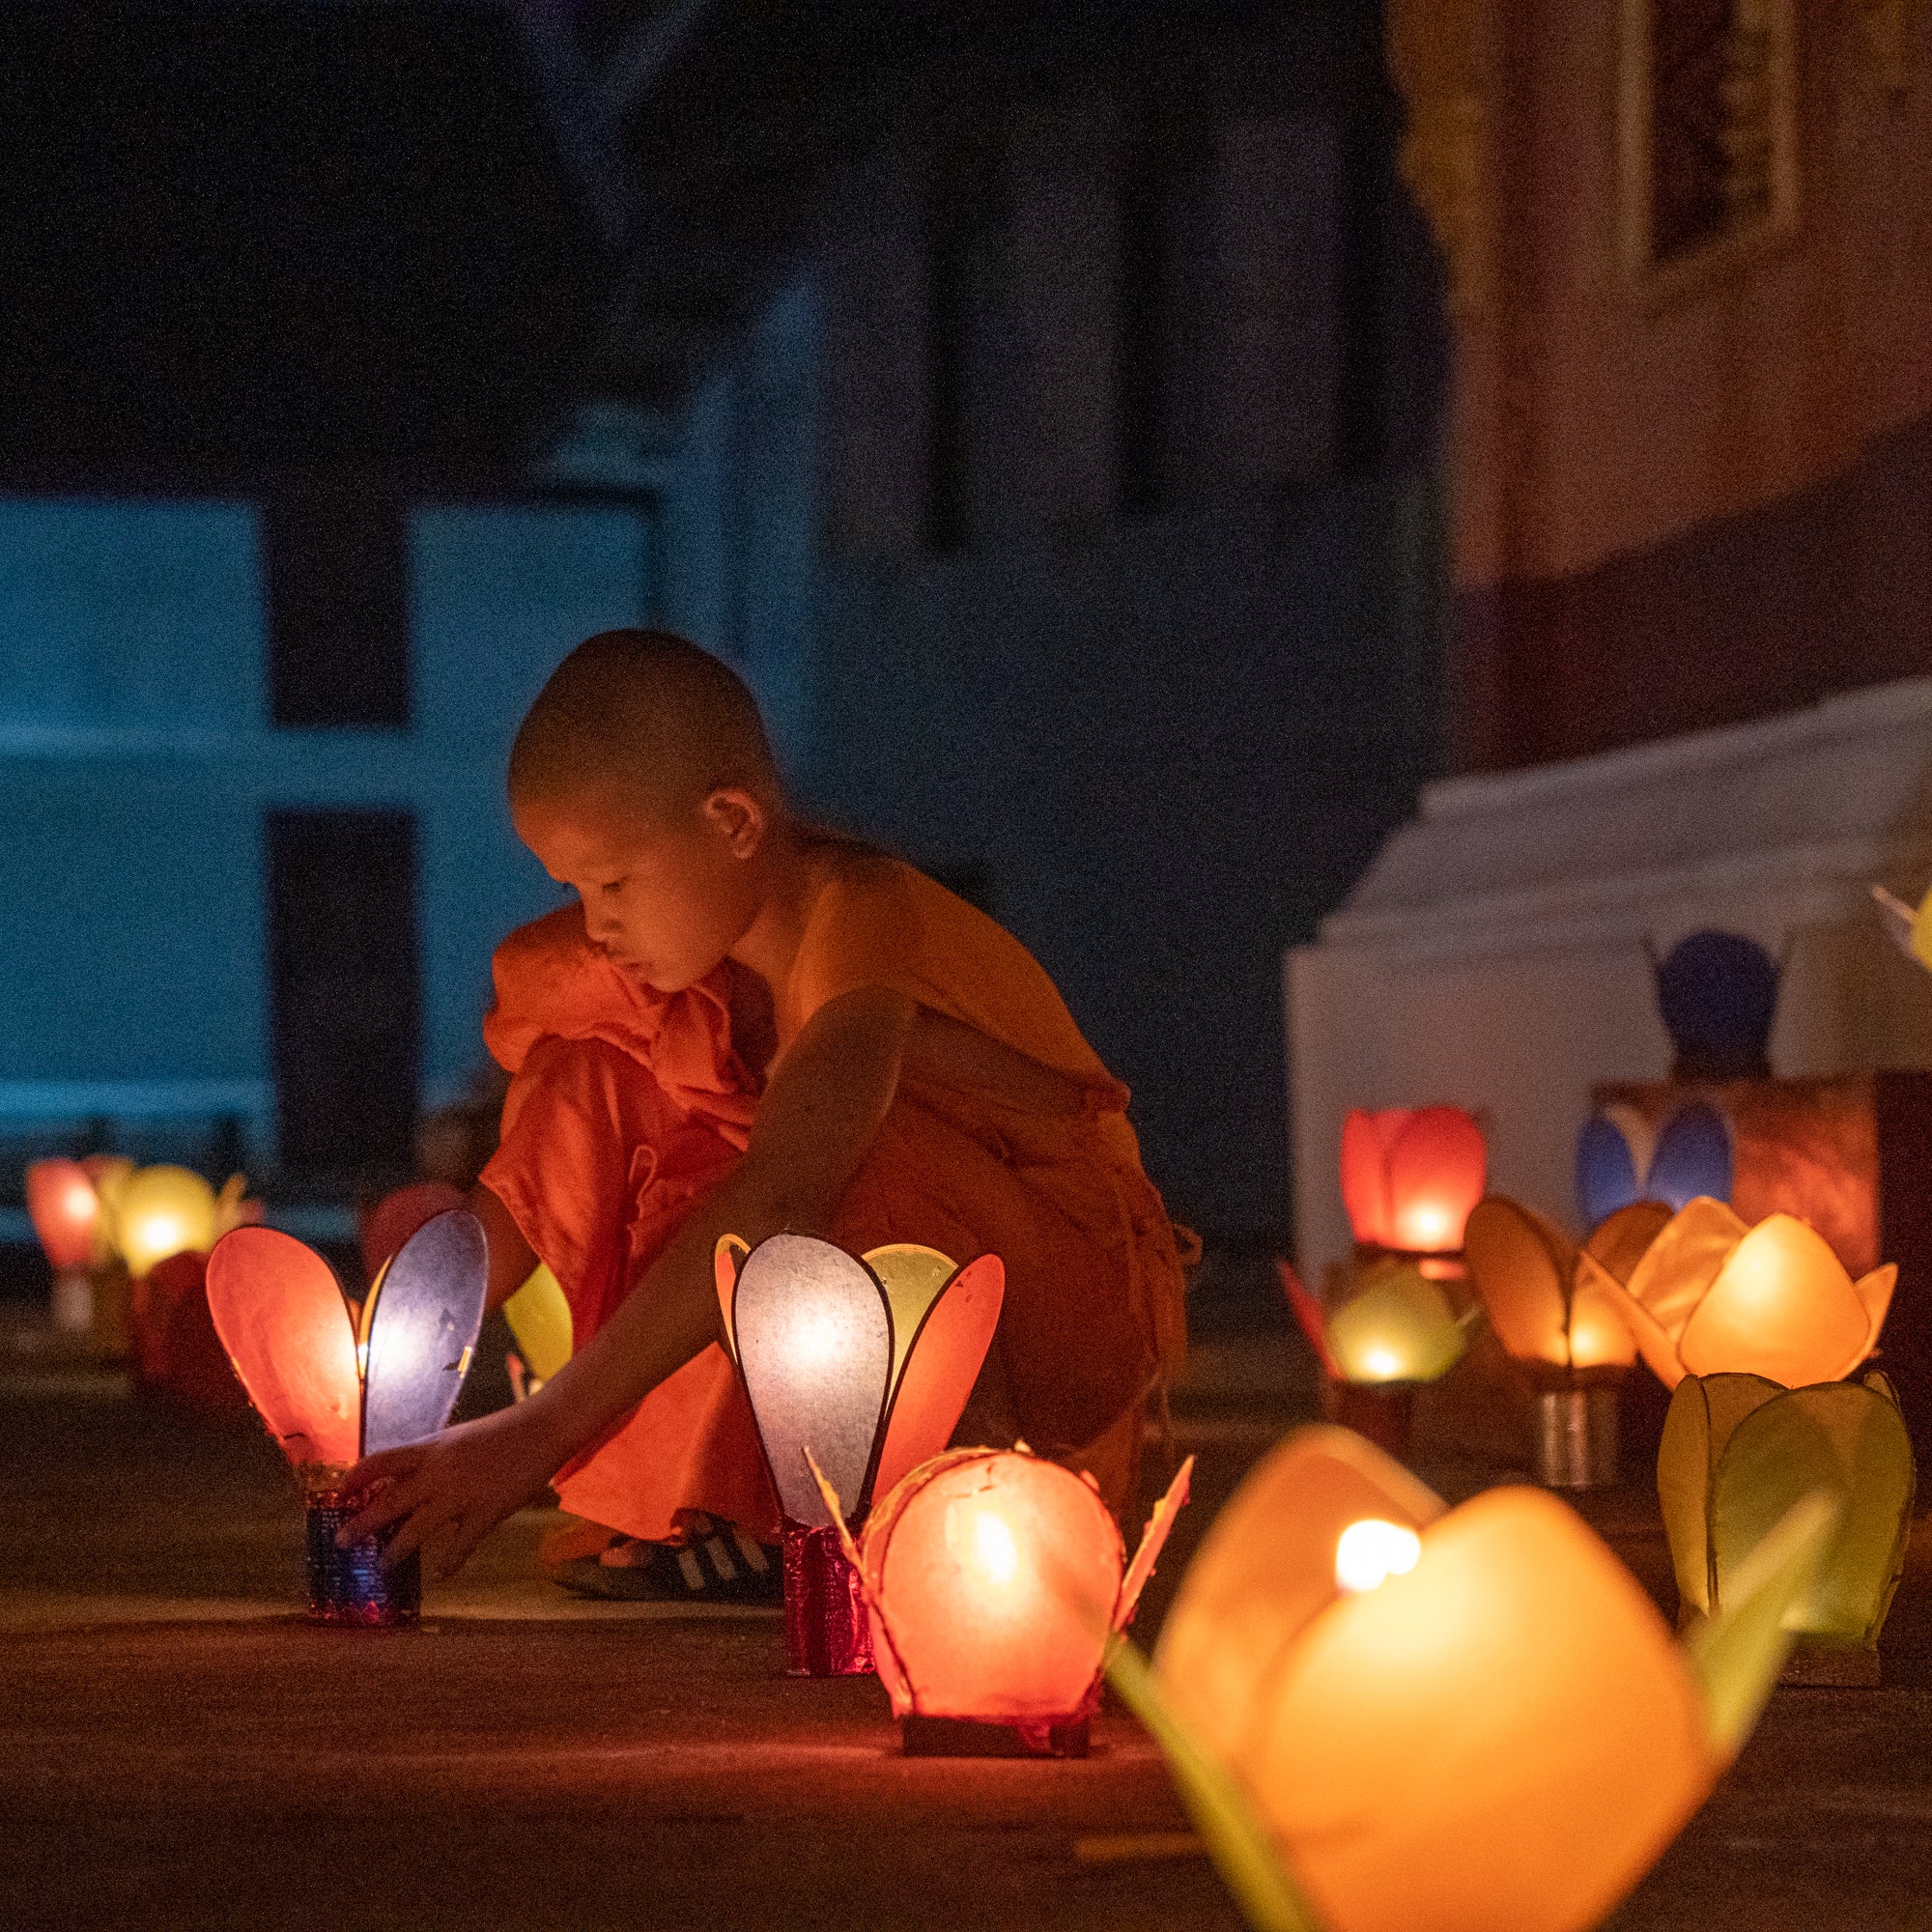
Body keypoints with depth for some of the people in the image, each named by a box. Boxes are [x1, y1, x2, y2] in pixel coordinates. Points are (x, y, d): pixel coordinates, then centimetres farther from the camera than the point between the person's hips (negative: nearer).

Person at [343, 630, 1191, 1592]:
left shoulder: (862, 923, -26)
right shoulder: (710, 928, -2)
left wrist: (539, 1433, -46)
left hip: (1075, 1288, -8)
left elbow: (778, 1203, -41)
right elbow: (535, 1182, 4)